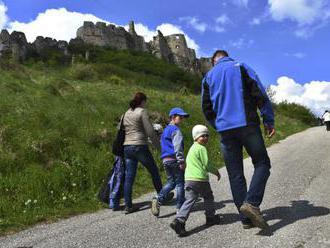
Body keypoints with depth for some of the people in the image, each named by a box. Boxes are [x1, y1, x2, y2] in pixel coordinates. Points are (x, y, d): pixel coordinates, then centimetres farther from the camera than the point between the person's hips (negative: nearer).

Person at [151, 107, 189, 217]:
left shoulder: (165, 130, 20)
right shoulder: (175, 130, -9)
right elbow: (177, 147, -17)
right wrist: (181, 161, -18)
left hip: (165, 160, 8)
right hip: (174, 159, -8)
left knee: (171, 182, 13)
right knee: (180, 183, 2)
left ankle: (158, 199, -4)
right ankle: (180, 207, 7)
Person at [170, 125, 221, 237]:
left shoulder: (192, 148, 21)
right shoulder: (202, 148, -7)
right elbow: (207, 165, -10)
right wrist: (216, 172, 7)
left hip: (188, 178, 7)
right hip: (200, 179, -7)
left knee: (189, 200, 2)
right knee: (208, 197, 16)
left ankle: (179, 220, -13)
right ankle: (211, 217, 30)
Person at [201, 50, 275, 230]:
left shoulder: (208, 76, 14)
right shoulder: (241, 67, 6)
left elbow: (207, 109, 13)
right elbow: (260, 94, -3)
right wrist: (269, 121, 0)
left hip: (225, 130, 3)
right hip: (247, 124, -3)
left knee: (235, 174, 7)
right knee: (262, 164, 8)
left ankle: (246, 219, 9)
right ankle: (251, 202, -12)